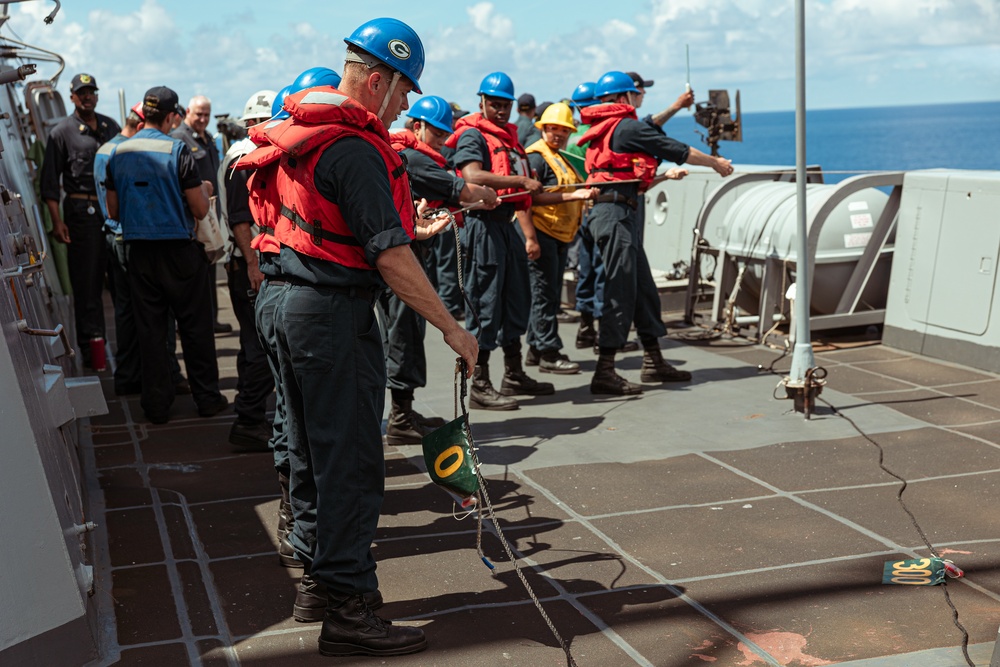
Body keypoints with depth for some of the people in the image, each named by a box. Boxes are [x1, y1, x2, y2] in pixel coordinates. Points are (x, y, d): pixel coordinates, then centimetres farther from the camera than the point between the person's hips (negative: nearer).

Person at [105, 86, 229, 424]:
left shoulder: (118, 153, 3)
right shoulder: (177, 150, -12)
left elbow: (114, 211, 10)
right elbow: (200, 209, -11)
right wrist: (203, 190, 11)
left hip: (139, 252, 4)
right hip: (178, 250, -4)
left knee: (149, 329, 10)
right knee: (195, 327, 7)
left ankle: (156, 404, 15)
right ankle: (207, 398, 14)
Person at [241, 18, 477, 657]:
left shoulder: (300, 132, 13)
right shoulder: (354, 148, -19)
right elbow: (389, 255, -24)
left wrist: (415, 231, 29)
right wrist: (451, 327, -20)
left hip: (295, 304, 10)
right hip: (338, 316, -10)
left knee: (313, 449, 18)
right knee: (351, 461, -4)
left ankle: (318, 570, 32)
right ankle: (348, 608, 3)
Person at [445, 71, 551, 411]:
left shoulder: (510, 137, 20)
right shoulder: (472, 134, -6)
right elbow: (473, 177, -25)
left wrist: (529, 234, 17)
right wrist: (522, 181, -24)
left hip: (508, 224, 9)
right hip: (485, 223, -9)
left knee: (516, 299, 15)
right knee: (485, 303, -6)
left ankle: (514, 376, 28)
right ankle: (479, 386, 1)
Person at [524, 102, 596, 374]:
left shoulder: (560, 158, 22)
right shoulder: (536, 155, -9)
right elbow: (531, 196, -20)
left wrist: (584, 194, 18)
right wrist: (571, 196, -25)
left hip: (560, 235, 10)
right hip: (541, 233, -10)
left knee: (550, 294, 13)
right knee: (544, 293, -7)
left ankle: (536, 349, 20)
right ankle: (549, 352, -4)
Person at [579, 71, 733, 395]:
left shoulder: (605, 130, 19)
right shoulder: (627, 126, -8)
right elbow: (678, 150, -2)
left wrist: (664, 174, 44)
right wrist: (716, 162, 13)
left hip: (618, 213, 10)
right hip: (615, 212, -10)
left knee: (643, 287, 14)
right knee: (621, 291, -10)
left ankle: (653, 361, 22)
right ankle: (605, 372, -11)